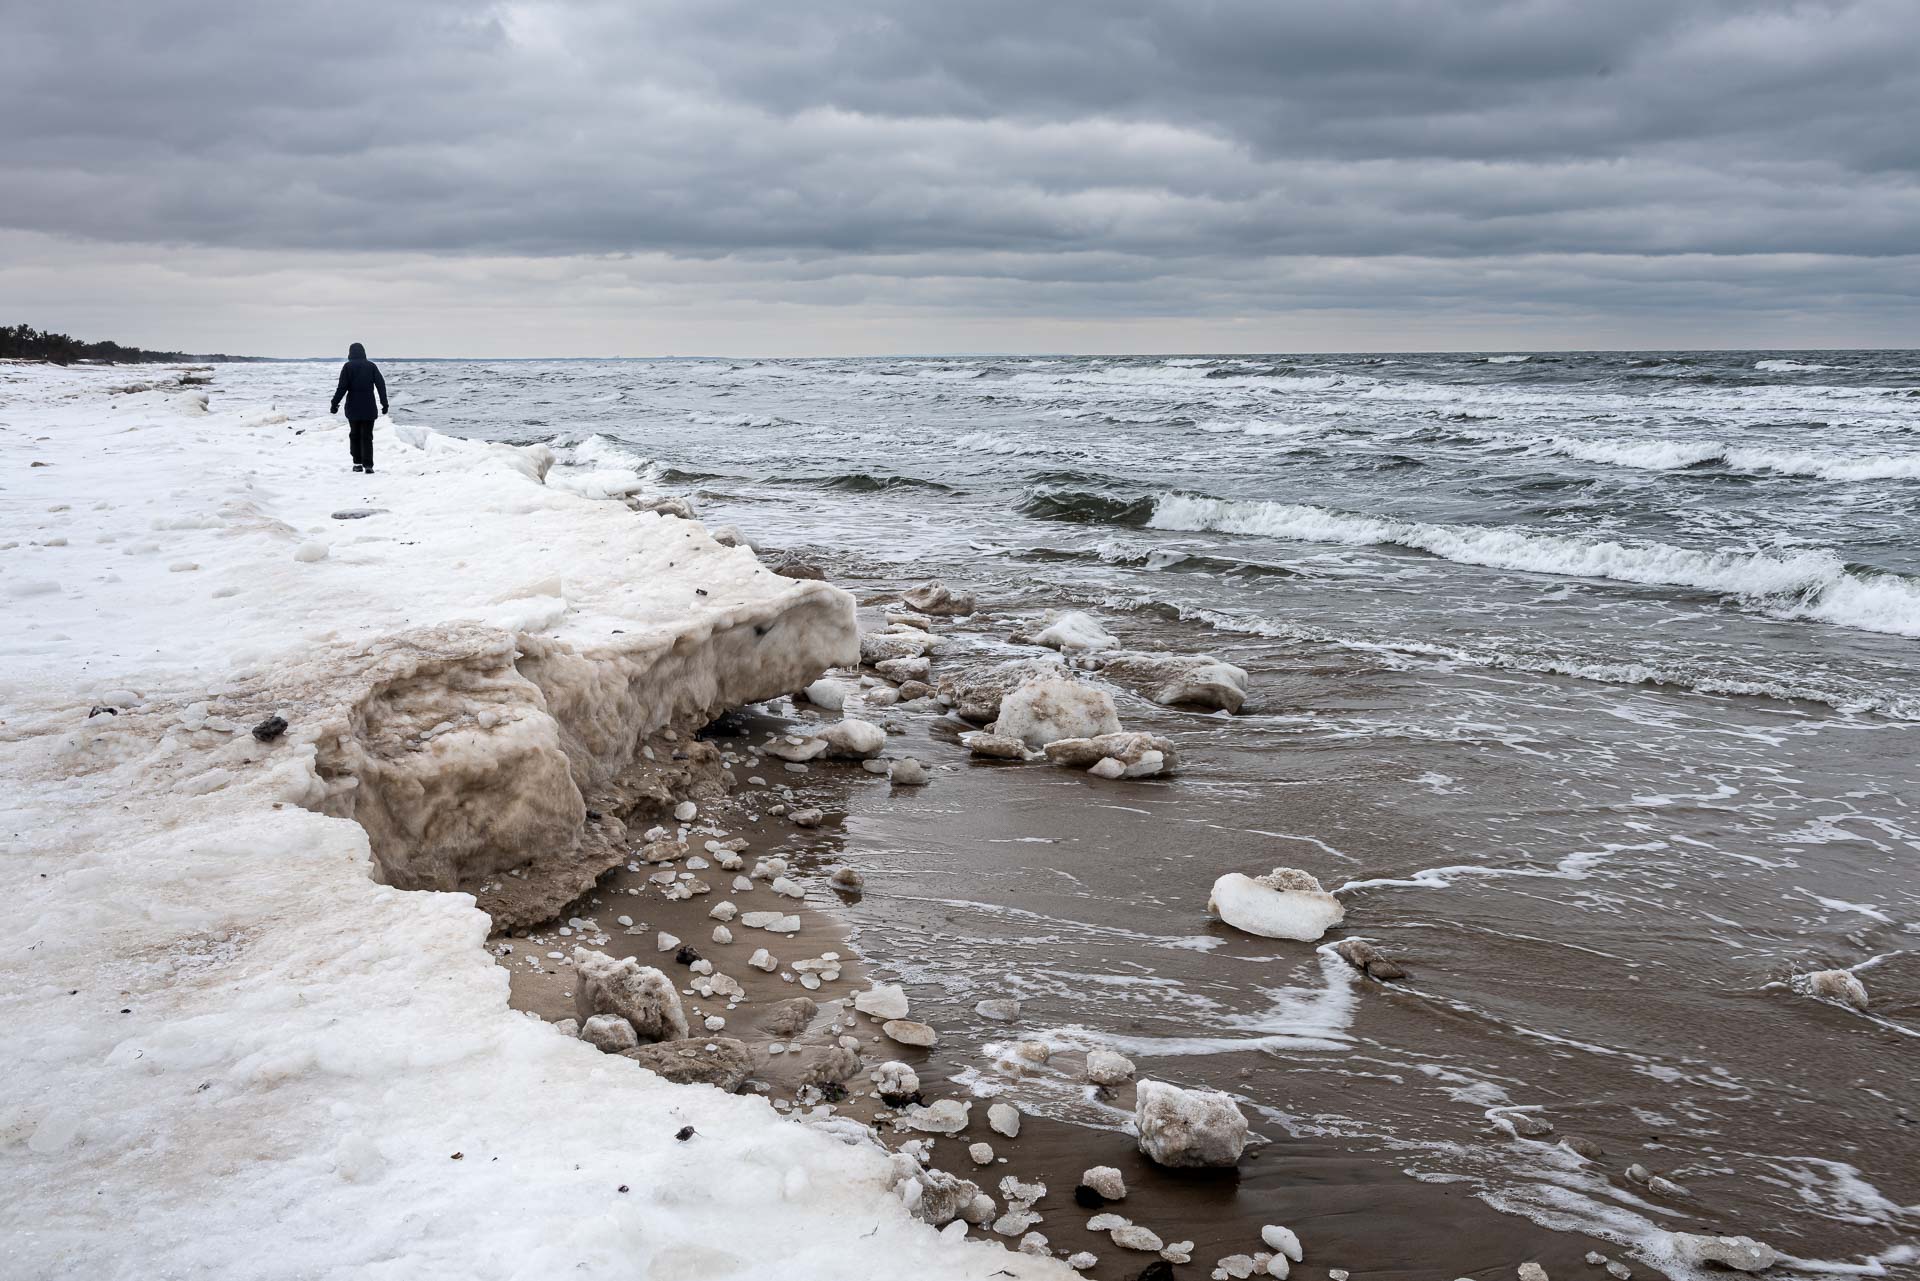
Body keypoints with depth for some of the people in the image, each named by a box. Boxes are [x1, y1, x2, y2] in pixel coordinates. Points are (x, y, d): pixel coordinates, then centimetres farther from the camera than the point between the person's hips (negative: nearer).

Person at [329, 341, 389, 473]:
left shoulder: (348, 367, -2)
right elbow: (381, 385, 1)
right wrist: (384, 404, 6)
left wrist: (335, 404, -1)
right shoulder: (371, 366, 3)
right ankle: (368, 465, -10)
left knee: (354, 435, 13)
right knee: (367, 436, 1)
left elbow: (342, 387, -7)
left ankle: (357, 463, 13)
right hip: (369, 408, 1)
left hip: (353, 408, -1)